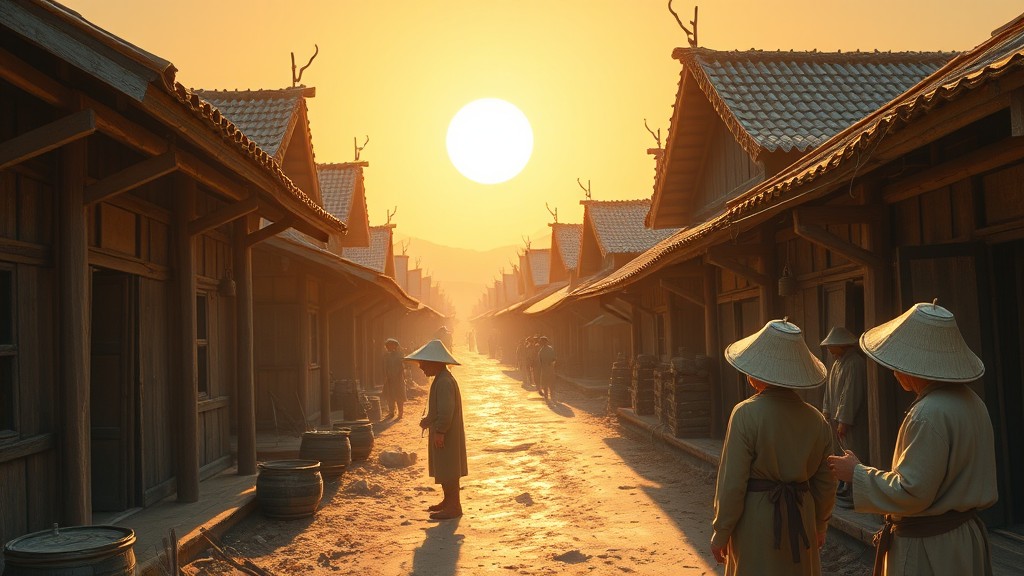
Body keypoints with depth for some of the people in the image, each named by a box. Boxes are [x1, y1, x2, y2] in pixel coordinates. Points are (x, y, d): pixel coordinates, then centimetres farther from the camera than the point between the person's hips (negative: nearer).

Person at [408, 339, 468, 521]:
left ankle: (454, 507, 5)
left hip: (446, 435, -11)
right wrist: (427, 421, 12)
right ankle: (448, 501, 30)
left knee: (448, 471, -3)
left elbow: (446, 410, -27)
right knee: (444, 470, 19)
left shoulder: (444, 382, -22)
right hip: (442, 433, 11)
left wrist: (439, 432, -25)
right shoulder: (440, 379, 13)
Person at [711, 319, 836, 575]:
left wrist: (720, 534, -5)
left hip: (755, 524, -4)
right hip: (801, 521, 5)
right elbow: (825, 484, 6)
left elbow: (731, 484, -15)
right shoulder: (816, 419, -2)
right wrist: (820, 526, 22)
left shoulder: (746, 414, -17)